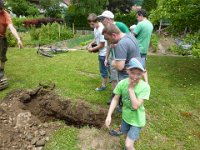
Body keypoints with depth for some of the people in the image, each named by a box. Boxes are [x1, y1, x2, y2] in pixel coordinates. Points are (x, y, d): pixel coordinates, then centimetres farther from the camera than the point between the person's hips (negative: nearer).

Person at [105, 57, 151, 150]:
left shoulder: (145, 87, -27)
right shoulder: (122, 83, -18)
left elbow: (135, 105, -31)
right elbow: (115, 99, -10)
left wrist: (131, 88, -31)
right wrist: (109, 115, -16)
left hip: (137, 120, -4)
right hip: (126, 116, 4)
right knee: (126, 136, 27)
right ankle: (135, 136, 59)